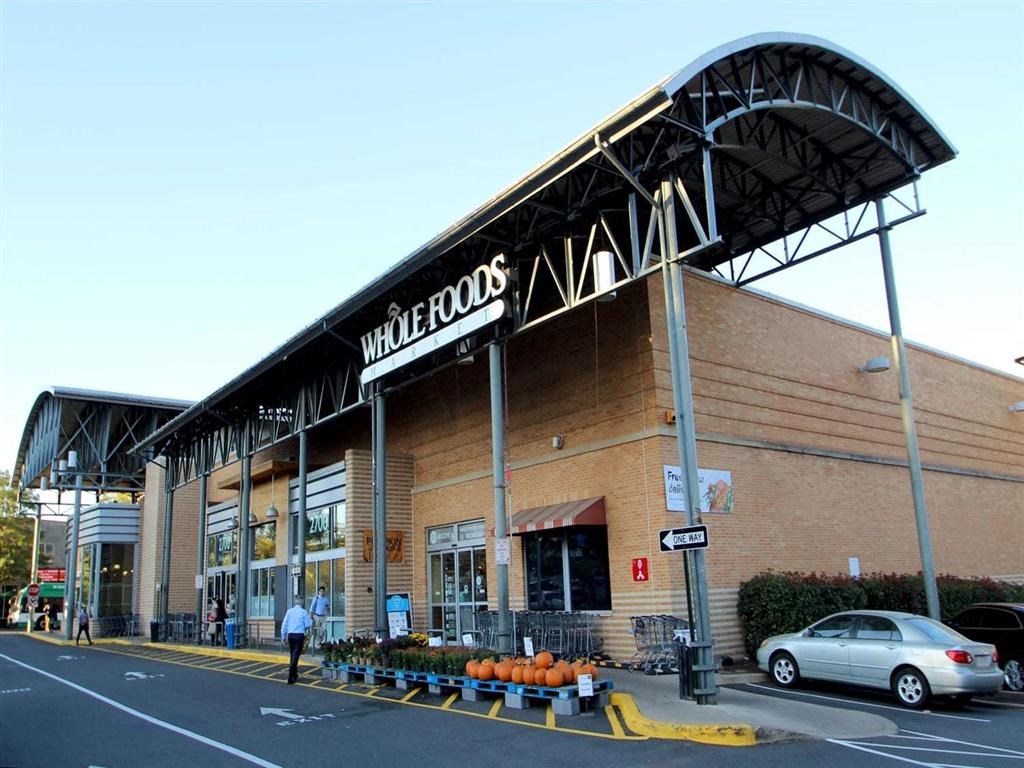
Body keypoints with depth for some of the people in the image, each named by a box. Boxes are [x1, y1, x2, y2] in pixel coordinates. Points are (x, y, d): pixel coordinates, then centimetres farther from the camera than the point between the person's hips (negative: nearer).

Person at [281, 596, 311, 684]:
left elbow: (284, 625, 5)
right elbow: (307, 625, -3)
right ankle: (290, 678, -9)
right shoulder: (303, 612, -5)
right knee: (295, 656, -3)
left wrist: (283, 637, 12)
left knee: (292, 656, 19)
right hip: (299, 635, -4)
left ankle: (294, 675, 32)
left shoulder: (289, 611, 4)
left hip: (290, 635, 4)